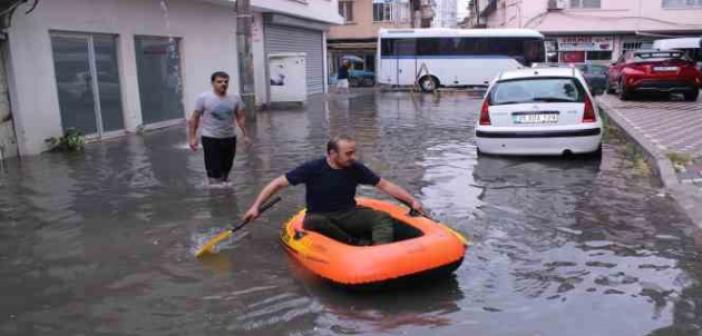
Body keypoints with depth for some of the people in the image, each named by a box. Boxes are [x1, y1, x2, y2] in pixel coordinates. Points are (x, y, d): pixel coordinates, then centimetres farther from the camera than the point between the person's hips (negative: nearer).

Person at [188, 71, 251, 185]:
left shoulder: (235, 98, 0)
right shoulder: (203, 98, -9)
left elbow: (241, 117, 8)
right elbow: (194, 118, -4)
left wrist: (245, 135, 4)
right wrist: (192, 137, -7)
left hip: (230, 138, 4)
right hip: (210, 138, -4)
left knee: (226, 169, 15)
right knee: (214, 171, -6)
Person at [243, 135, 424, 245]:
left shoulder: (356, 169, -3)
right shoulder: (313, 169, -12)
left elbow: (385, 185, 3)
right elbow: (278, 183, -8)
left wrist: (412, 200, -4)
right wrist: (256, 206, -13)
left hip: (349, 214, 3)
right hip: (321, 216, -2)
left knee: (383, 218, -22)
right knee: (312, 222, -39)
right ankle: (358, 244, -30)